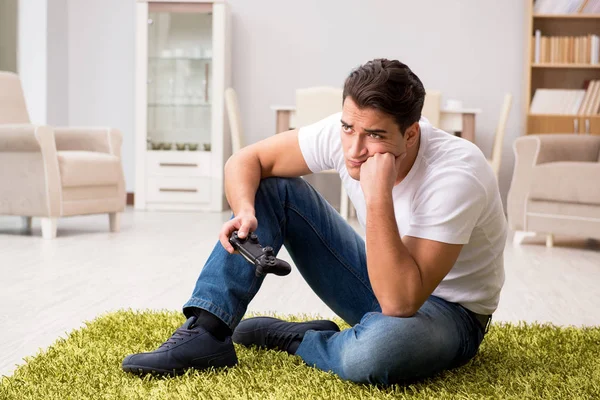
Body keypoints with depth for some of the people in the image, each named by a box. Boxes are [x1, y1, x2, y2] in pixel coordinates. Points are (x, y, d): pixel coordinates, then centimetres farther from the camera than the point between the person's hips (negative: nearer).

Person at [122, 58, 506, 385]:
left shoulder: (457, 176, -32)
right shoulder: (343, 132, -16)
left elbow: (400, 302, -37)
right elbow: (246, 160, -9)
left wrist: (378, 196, -44)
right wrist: (245, 212, -30)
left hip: (449, 311, -5)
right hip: (386, 281, 5)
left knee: (380, 347, -42)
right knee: (273, 188, -9)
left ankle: (289, 338, -8)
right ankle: (205, 334, -16)